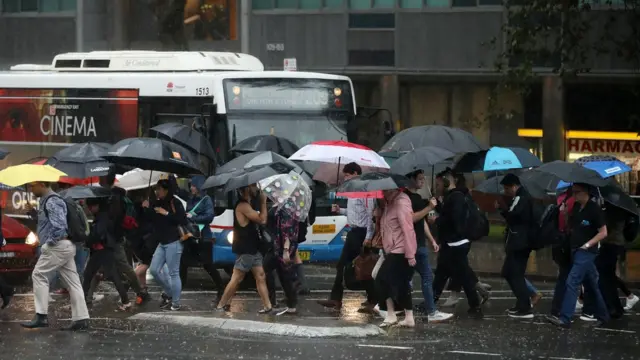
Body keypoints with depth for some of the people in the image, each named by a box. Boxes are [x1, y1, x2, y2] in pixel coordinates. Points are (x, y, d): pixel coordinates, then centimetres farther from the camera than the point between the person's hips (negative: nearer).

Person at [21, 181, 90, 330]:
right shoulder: (45, 201, 19)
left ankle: (41, 316, -6)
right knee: (72, 281, 5)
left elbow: (59, 224, -25)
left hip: (58, 246, -10)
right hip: (66, 247, 10)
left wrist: (50, 241, -16)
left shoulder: (52, 202, -14)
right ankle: (81, 318, 3)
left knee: (39, 275, -4)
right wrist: (33, 211, 17)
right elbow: (45, 221, 30)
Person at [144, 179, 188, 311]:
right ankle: (168, 292, 24)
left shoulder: (175, 203, -11)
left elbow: (182, 221, -18)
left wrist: (166, 213, -20)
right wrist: (147, 209, -2)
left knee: (173, 273, -5)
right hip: (162, 243, 8)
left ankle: (176, 303, -1)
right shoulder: (157, 204, 10)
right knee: (154, 269, 6)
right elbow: (152, 220, 13)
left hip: (173, 243, -8)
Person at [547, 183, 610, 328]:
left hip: (586, 252, -8)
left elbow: (603, 233, -12)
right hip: (575, 251, 8)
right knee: (590, 285, 15)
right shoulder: (576, 207, 9)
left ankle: (565, 318, -20)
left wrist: (587, 245, -15)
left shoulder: (594, 209, -13)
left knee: (572, 282, -16)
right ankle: (602, 315, 26)